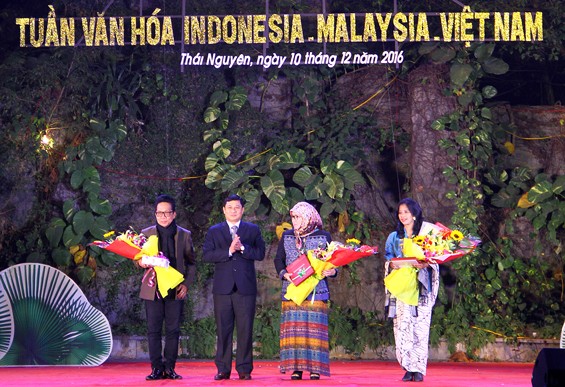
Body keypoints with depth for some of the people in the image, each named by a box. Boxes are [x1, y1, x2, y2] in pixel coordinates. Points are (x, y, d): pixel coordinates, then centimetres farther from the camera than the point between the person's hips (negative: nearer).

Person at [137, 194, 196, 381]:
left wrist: (186, 283, -2)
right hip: (153, 288, 0)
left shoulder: (185, 235, 7)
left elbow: (191, 262, 10)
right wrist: (140, 262, -13)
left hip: (176, 290, 0)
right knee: (153, 330, -1)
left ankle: (169, 368, 8)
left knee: (173, 330, 2)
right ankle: (157, 368, 4)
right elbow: (138, 257, 11)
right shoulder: (146, 233, 7)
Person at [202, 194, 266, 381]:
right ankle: (223, 369, 6)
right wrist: (229, 250, -12)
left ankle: (244, 369, 4)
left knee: (245, 330, -1)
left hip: (246, 286, 0)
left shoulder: (253, 230, 12)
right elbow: (206, 255, -2)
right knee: (223, 330, 1)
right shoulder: (214, 231, 11)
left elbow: (260, 253, 0)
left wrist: (242, 248, -14)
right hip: (222, 287, 0)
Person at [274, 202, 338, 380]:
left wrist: (332, 271, -15)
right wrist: (284, 273, -6)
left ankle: (315, 368, -2)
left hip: (316, 291, -2)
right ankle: (296, 367, 0)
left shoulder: (323, 237, 5)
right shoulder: (286, 237, 12)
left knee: (314, 327, -5)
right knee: (294, 328, -2)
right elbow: (278, 259, 13)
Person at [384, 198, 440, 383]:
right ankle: (409, 367, -5)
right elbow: (388, 258, 14)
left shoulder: (427, 233, 9)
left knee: (420, 325, -10)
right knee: (402, 325, -8)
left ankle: (419, 369, -7)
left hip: (420, 285, -2)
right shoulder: (394, 237, 18)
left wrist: (426, 264, -17)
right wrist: (392, 264, -9)